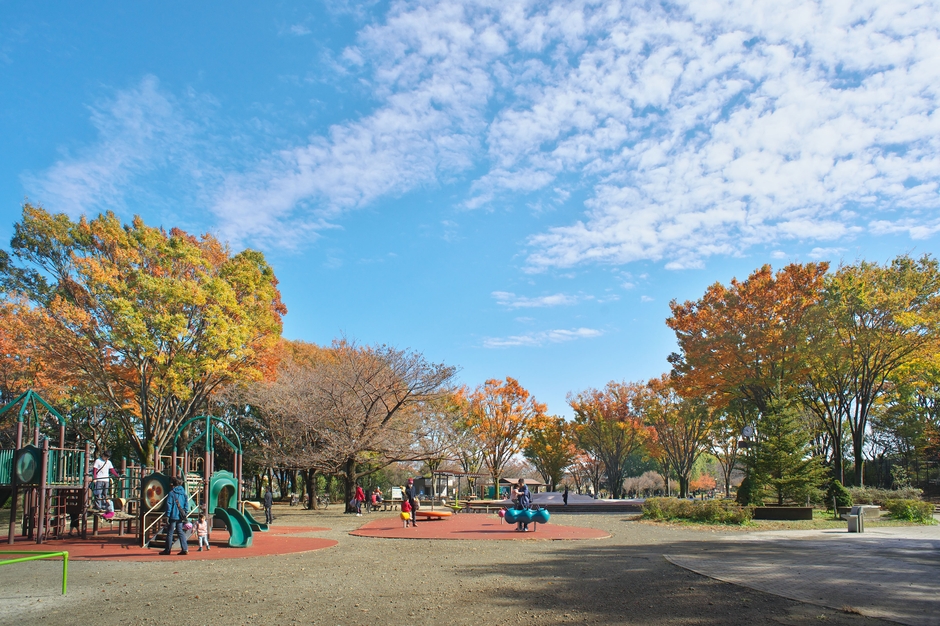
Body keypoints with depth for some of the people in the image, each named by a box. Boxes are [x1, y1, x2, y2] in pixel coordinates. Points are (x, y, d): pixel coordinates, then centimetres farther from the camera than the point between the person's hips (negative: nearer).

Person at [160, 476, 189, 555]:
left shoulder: (171, 493, -8)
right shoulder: (184, 493, 7)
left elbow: (169, 505, -10)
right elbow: (186, 505, 8)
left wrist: (167, 516, -8)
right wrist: (185, 514, 12)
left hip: (173, 516, -5)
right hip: (181, 517, 5)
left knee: (170, 533, 6)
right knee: (181, 532, 8)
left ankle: (167, 550, 13)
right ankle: (185, 549, 0)